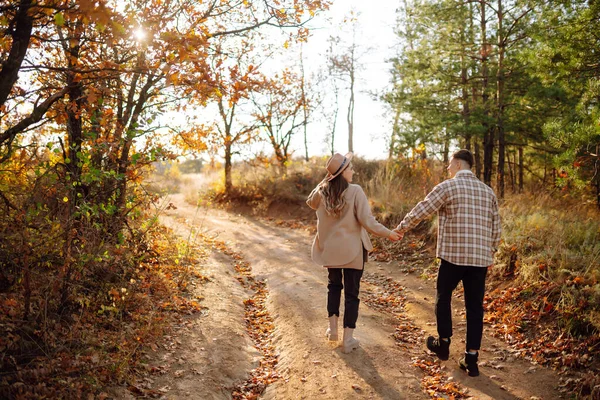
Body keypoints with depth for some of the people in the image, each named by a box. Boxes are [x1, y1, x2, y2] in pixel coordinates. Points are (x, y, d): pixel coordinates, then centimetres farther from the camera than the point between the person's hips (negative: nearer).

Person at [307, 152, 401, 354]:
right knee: (351, 292, 8)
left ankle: (332, 328, 30)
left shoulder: (322, 191, -6)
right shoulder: (355, 191, -18)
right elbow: (367, 221, -19)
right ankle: (348, 339, 14)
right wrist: (388, 233, -5)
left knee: (334, 285, 26)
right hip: (352, 250, -4)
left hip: (329, 248, 4)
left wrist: (325, 180, 10)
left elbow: (311, 203, 18)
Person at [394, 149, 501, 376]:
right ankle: (471, 359, 11)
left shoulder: (448, 187, -6)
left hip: (453, 255, -4)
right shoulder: (488, 191, 11)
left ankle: (443, 344, 25)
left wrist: (402, 228, 9)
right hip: (480, 258, 5)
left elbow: (422, 210, -5)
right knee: (475, 306, 8)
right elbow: (495, 227, 14)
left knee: (443, 297, 16)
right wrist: (491, 252, 24)